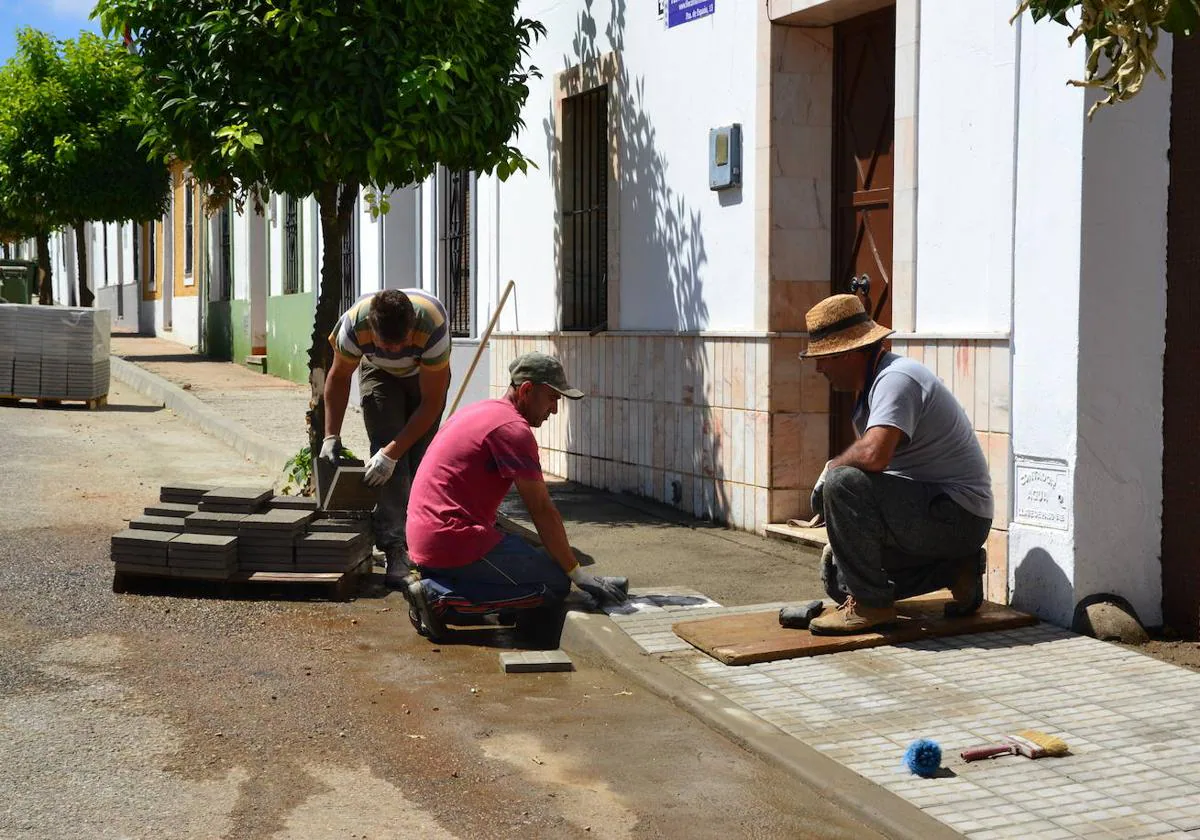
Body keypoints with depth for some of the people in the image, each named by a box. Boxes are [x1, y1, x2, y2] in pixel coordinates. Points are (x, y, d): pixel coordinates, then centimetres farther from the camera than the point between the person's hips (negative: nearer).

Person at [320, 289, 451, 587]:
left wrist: (392, 452, -34)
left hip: (426, 375, 0)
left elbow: (432, 402, -32)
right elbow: (338, 377, -13)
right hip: (379, 373, 0)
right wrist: (331, 436, -19)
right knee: (387, 455, -18)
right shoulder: (354, 323, -36)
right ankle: (395, 547, -22)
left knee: (421, 457, -10)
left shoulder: (432, 326, -42)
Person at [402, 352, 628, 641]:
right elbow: (543, 511, -13)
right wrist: (578, 575, -8)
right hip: (454, 541, -10)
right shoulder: (513, 428, -12)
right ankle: (441, 597, -13)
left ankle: (437, 586, 6)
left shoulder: (481, 411, 19)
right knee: (555, 584, -7)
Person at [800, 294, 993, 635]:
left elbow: (873, 455, -36)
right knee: (839, 578, 13)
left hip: (957, 515, -11)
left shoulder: (895, 379, -20)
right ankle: (953, 568, 14)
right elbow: (874, 463, 18)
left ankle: (870, 605, -16)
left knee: (841, 482, -27)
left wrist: (829, 469, -15)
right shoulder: (873, 382, 14)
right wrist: (840, 539, 11)